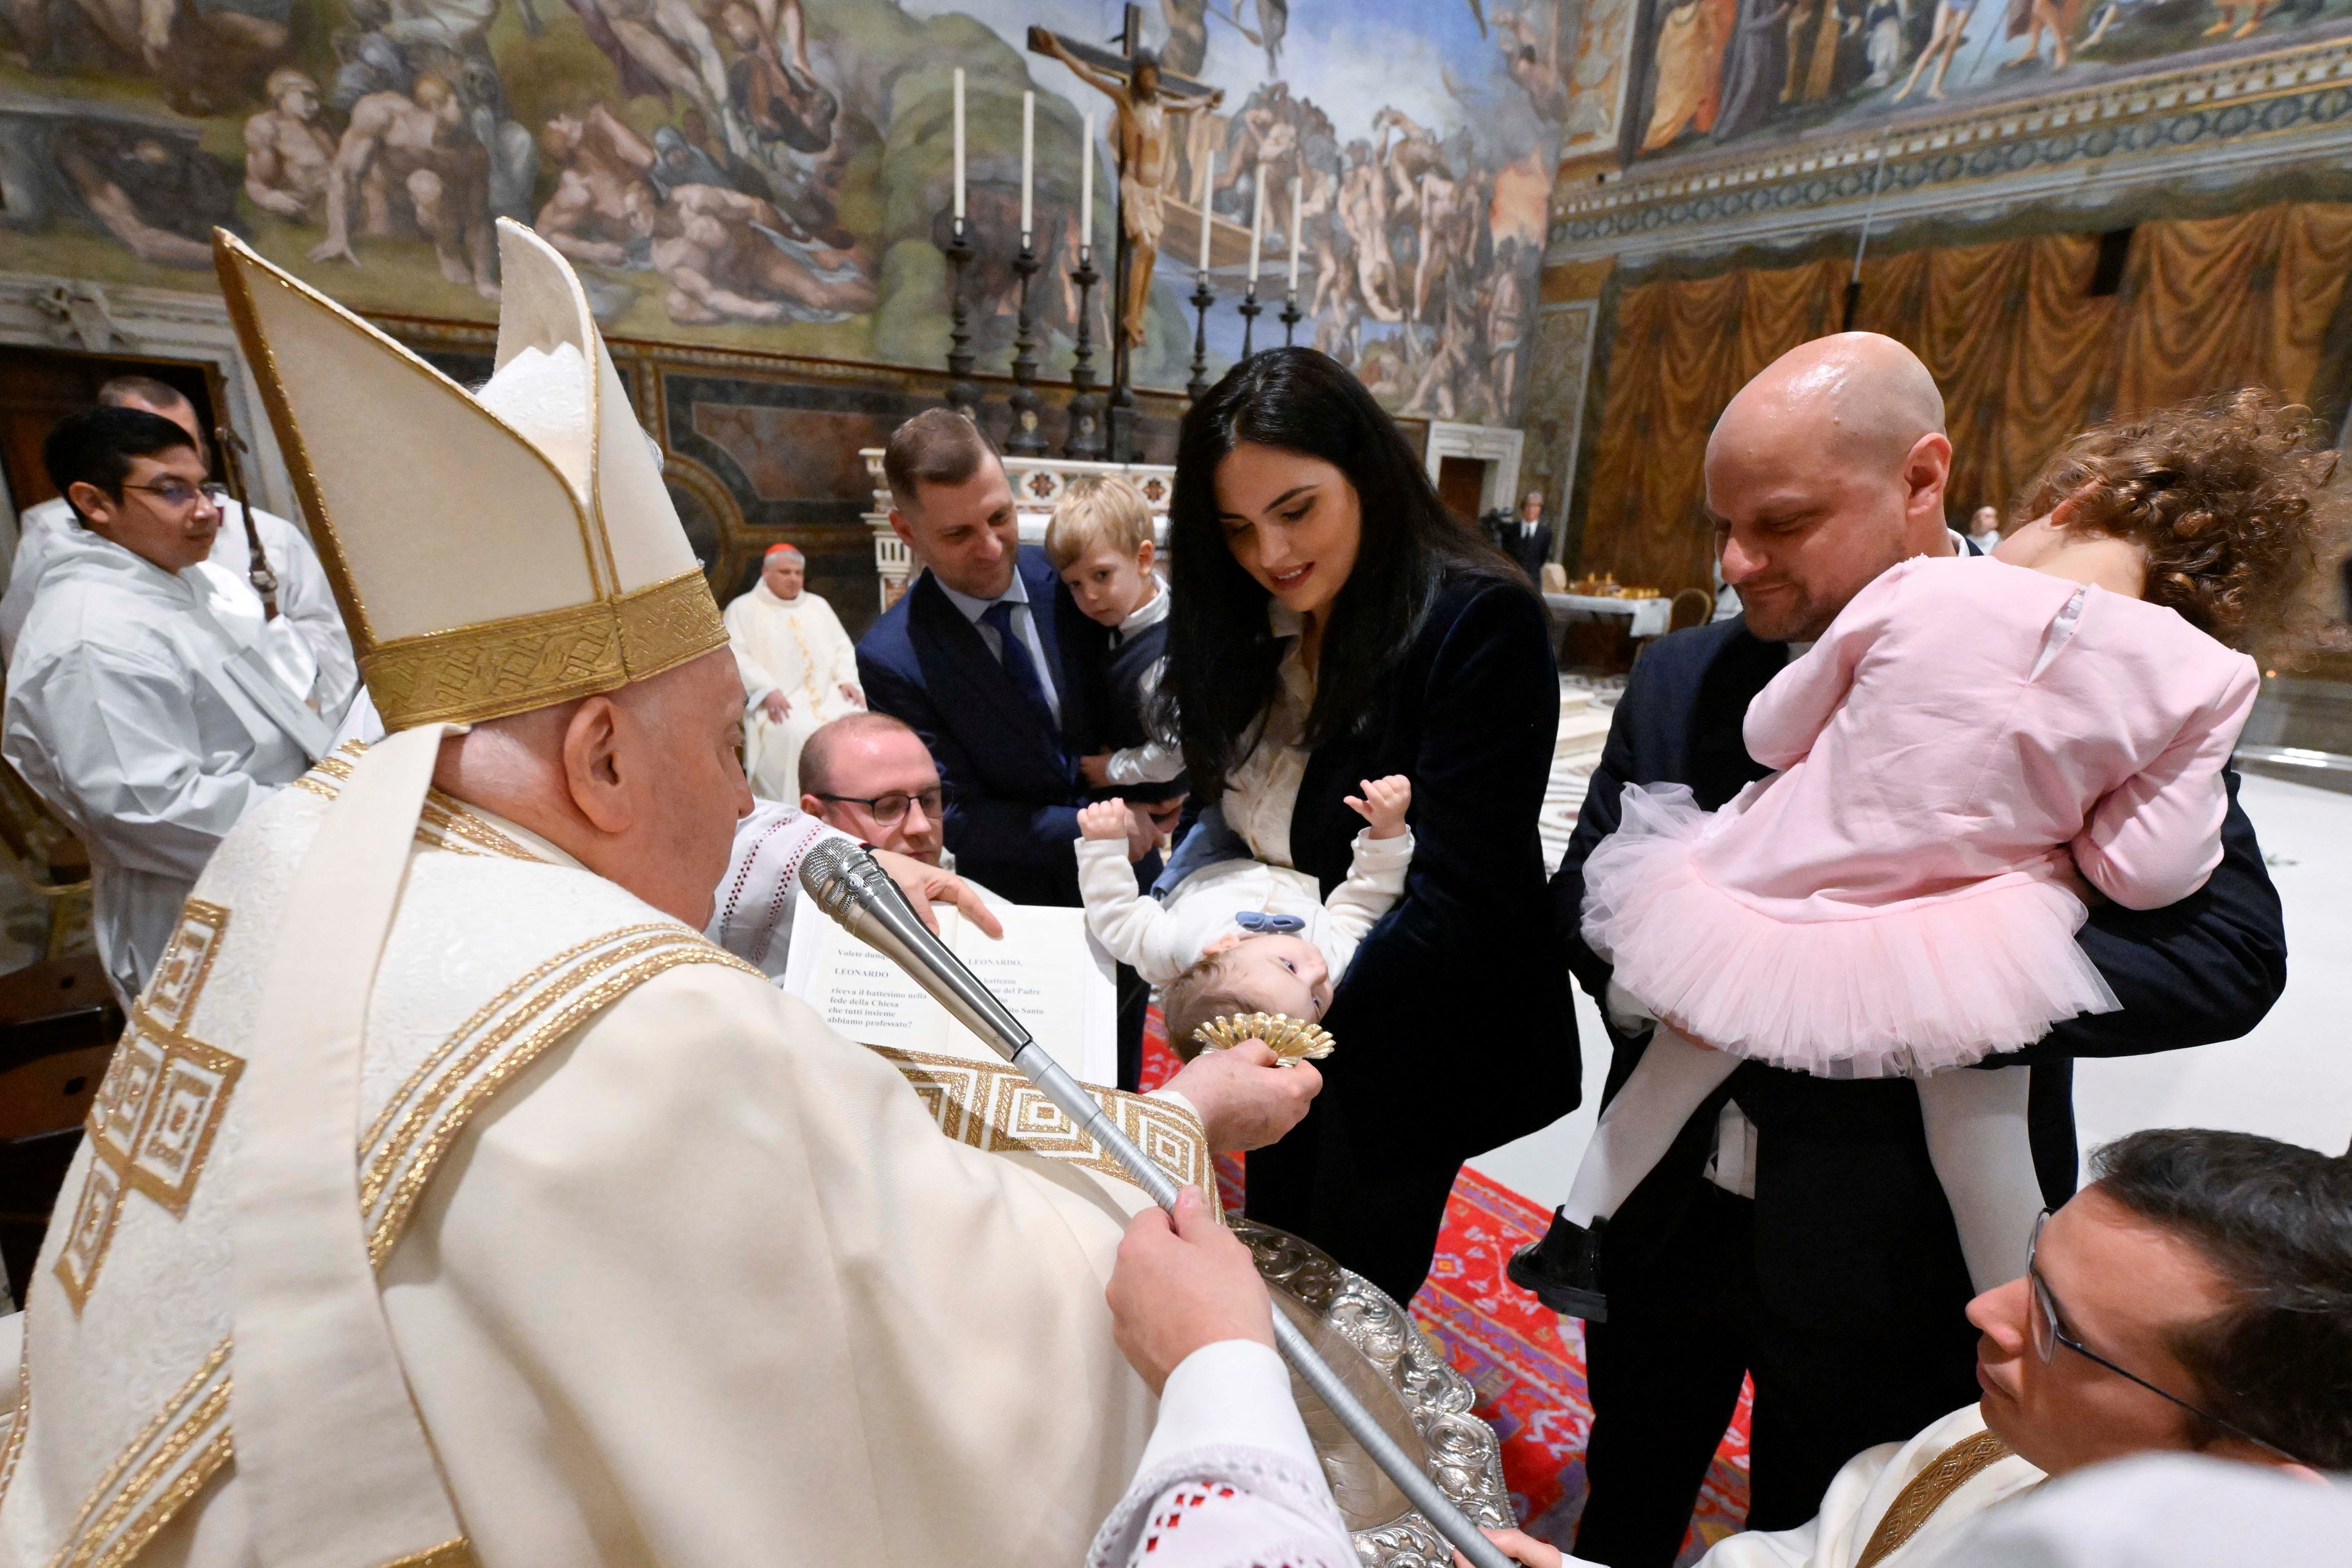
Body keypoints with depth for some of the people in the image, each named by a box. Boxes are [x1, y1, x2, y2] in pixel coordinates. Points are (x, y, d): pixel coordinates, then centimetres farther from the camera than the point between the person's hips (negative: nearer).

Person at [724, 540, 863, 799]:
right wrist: (768, 690, -18)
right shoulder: (744, 609, 11)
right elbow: (736, 656, -2)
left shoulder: (818, 606, 25)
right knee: (798, 734, -34)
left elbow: (843, 647, 21)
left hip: (830, 695, 4)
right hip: (780, 704, -4)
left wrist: (847, 680, 0)